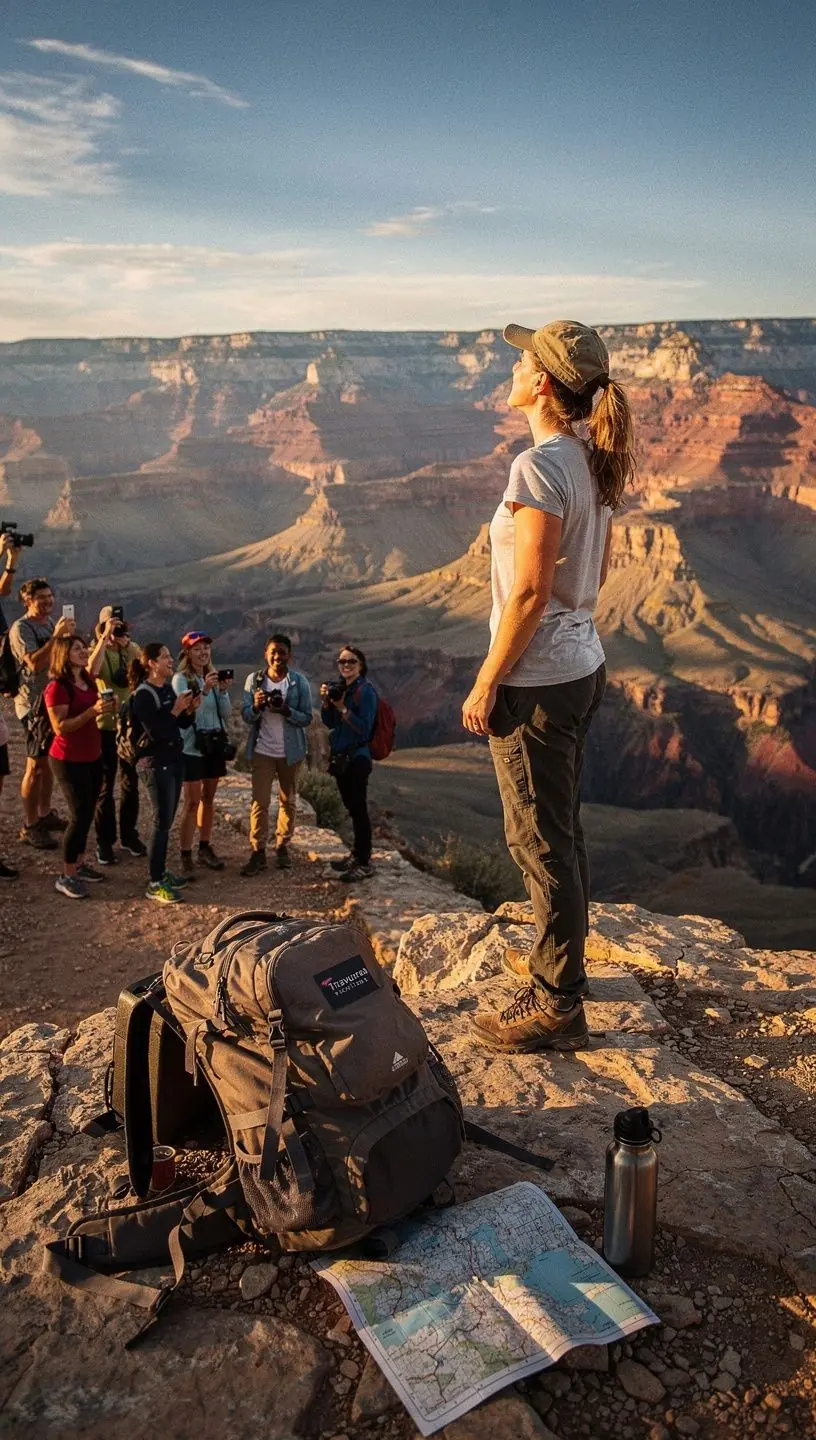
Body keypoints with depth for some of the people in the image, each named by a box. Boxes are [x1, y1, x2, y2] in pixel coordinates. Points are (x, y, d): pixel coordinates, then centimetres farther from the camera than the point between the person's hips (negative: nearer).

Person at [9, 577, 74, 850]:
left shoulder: (51, 624, 13)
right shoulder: (21, 628, -11)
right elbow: (34, 664, -24)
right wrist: (56, 636, -27)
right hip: (34, 704, -8)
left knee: (49, 763, 16)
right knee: (35, 767, -5)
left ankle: (44, 814, 29)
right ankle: (29, 827, 2)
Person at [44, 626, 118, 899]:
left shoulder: (87, 679, 5)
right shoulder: (57, 687, -18)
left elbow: (94, 660, 29)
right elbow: (60, 727, -23)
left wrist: (106, 635, 35)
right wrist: (92, 711, -30)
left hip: (92, 757, 8)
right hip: (69, 761, -8)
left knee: (87, 813, 12)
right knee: (80, 816, -9)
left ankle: (80, 865, 24)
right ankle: (66, 877, 1)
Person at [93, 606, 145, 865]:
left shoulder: (133, 650, 4)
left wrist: (129, 645, -19)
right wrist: (105, 639, -29)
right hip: (105, 726, -4)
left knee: (130, 782, 13)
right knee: (105, 785, 3)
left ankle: (129, 834, 26)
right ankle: (104, 841, 11)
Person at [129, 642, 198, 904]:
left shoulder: (168, 688, 9)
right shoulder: (143, 694, -14)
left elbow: (183, 724, 15)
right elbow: (155, 731, -21)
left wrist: (190, 709, -3)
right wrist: (175, 710, -20)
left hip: (174, 760, 8)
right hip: (155, 764, -8)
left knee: (168, 820, 12)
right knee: (162, 822, -7)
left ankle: (161, 871, 23)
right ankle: (155, 884, -2)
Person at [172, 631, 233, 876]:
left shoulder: (214, 676, 9)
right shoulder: (181, 679, -8)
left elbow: (226, 714, 5)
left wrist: (223, 691, -11)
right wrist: (204, 690, -30)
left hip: (214, 744, 6)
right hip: (191, 747, -6)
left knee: (209, 798, 12)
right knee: (192, 801, -7)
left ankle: (205, 848, 23)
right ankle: (185, 856, -2)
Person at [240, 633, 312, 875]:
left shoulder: (299, 682, -5)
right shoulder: (254, 679, -1)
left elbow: (307, 718, -7)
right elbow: (246, 716, -3)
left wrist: (285, 710, -24)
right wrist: (256, 706, -24)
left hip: (290, 752, 0)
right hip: (262, 751, 0)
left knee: (288, 801, 10)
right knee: (260, 802, -2)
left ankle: (282, 846, 23)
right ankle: (258, 852, 2)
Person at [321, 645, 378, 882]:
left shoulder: (366, 691, -11)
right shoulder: (339, 688, 10)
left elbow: (365, 728, -16)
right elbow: (330, 723, 12)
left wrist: (342, 708, -22)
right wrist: (326, 703, -4)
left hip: (357, 758, -8)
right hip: (341, 756, 8)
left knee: (359, 809, -6)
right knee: (352, 808, 16)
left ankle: (364, 863, -2)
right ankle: (357, 855, 27)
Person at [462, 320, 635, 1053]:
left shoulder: (539, 466, -20)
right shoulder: (594, 463, 7)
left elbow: (530, 591, -22)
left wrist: (485, 684, -15)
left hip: (537, 681, -9)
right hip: (582, 665, 9)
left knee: (540, 838, 1)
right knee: (562, 827, 20)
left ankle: (557, 1006, 13)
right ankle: (557, 959, 36)